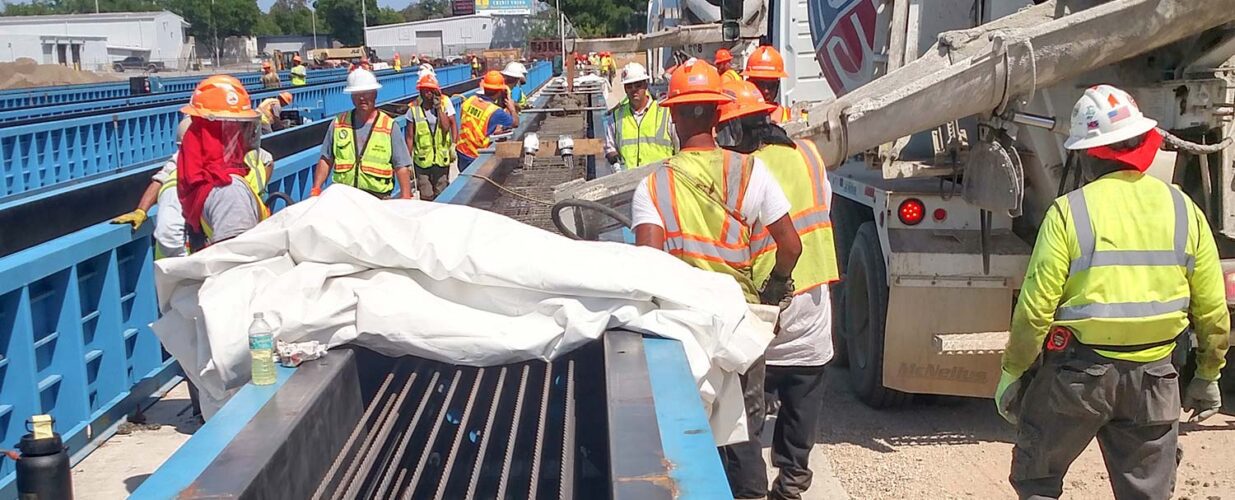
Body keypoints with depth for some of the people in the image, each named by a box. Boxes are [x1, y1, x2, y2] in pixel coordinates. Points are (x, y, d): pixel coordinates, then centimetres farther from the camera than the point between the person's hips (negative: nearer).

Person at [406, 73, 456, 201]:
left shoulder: (444, 104, 0)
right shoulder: (414, 109, -4)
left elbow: (446, 127, -13)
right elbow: (410, 137, -2)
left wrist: (439, 108, -14)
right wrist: (408, 160, -3)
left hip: (442, 159, 1)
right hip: (422, 160, -1)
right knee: (426, 197, 0)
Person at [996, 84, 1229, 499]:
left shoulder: (1068, 212, -12)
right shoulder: (1185, 211, 1)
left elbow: (1036, 308, -13)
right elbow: (1212, 310, 6)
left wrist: (1012, 372, -2)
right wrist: (1208, 375, 19)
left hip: (1076, 373, -3)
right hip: (1153, 377, 4)